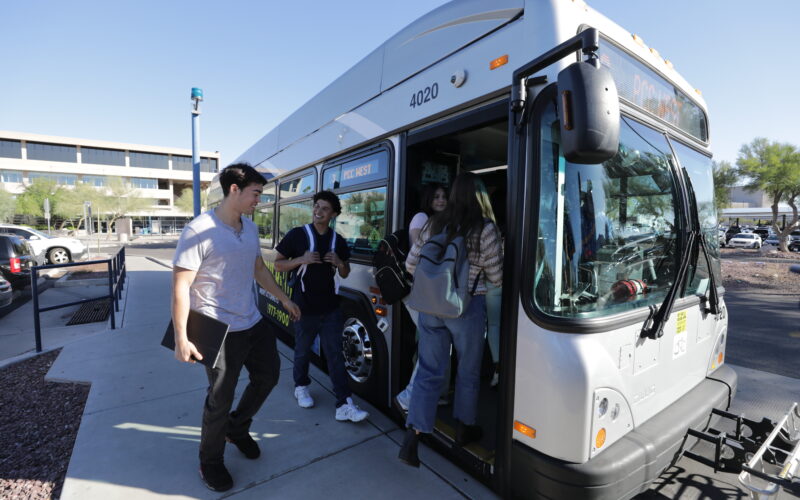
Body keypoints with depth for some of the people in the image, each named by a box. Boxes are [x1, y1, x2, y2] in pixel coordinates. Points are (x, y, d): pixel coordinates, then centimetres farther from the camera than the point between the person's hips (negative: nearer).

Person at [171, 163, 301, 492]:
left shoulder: (250, 228, 6)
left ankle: (237, 429, 46)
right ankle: (210, 462, 36)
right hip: (221, 332, -7)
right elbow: (180, 286, -17)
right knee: (221, 399, 8)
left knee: (268, 377, 19)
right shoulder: (199, 231, -18)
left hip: (254, 324, 8)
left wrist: (284, 299, 18)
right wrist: (181, 337, -19)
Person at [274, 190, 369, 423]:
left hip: (330, 308, 2)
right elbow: (278, 265, -1)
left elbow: (345, 274, 14)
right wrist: (302, 259, -18)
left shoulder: (338, 240, 6)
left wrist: (340, 263, -9)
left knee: (335, 354, 1)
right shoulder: (297, 235, -4)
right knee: (303, 351, 15)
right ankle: (301, 386, 41)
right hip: (304, 307, -2)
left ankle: (344, 405, 4)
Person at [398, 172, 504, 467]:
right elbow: (496, 277, -2)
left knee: (428, 371, 12)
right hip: (467, 307, -3)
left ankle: (410, 441, 12)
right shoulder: (485, 229, -8)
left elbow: (410, 265, 5)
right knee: (468, 371, 18)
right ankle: (464, 430, 37)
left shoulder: (435, 224, 2)